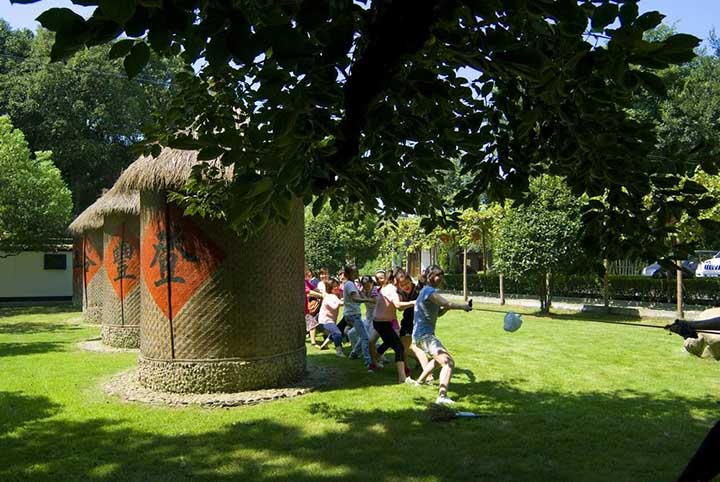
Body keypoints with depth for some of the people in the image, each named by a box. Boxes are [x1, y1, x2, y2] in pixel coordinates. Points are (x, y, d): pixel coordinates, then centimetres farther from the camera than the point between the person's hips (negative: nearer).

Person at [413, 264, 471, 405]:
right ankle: (442, 396, -35)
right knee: (449, 362, -24)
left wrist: (447, 307, -1)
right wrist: (463, 306, -15)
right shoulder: (429, 291, -15)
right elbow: (448, 304, -29)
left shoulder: (427, 291, 15)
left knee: (439, 358, 35)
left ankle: (419, 381, 47)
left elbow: (439, 313, 18)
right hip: (424, 335, -11)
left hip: (421, 335, 11)